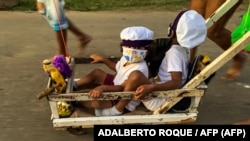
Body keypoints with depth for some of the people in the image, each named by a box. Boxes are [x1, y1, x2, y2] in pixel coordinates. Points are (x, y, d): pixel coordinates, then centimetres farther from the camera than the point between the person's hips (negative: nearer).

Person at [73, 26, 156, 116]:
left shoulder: (140, 69, -34)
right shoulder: (126, 59, -4)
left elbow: (122, 88, -35)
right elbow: (117, 68, 22)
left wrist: (103, 88, -46)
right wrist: (103, 59, 20)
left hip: (126, 101, -10)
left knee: (97, 101, -27)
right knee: (97, 73, 11)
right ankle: (72, 87, 16)